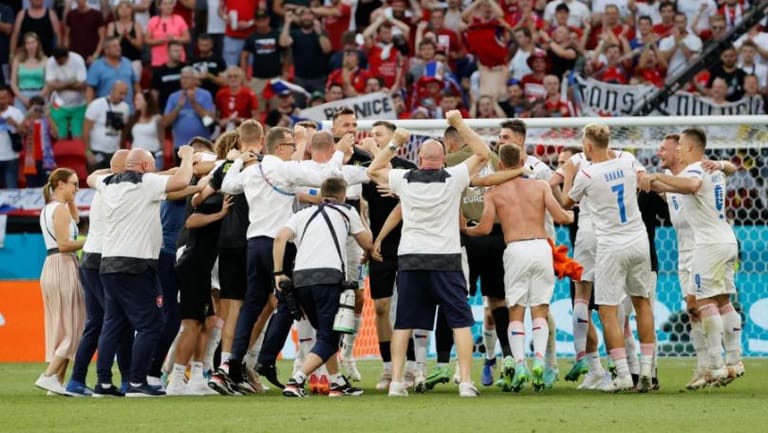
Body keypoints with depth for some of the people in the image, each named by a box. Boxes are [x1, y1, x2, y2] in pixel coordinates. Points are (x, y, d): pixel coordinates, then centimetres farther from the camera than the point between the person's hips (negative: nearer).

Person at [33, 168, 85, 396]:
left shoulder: (48, 209, 17)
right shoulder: (60, 209, -11)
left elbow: (75, 219, 35)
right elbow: (64, 244, -19)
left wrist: (71, 199, 23)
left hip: (50, 267, 10)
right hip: (63, 267, -10)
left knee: (60, 326, 10)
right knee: (73, 326, -7)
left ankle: (57, 380, 7)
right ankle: (50, 375, -16)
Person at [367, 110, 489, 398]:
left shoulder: (404, 179, 3)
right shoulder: (453, 178, -2)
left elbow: (373, 170, 20)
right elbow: (483, 154, 8)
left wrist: (394, 144, 23)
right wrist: (459, 124, 9)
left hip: (410, 259, 2)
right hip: (446, 258, -2)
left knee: (403, 323, 8)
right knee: (461, 321, 3)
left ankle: (396, 381, 2)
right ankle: (466, 382, -5)